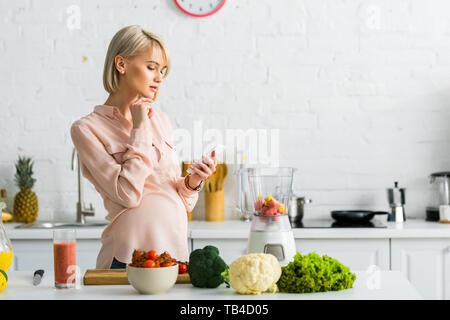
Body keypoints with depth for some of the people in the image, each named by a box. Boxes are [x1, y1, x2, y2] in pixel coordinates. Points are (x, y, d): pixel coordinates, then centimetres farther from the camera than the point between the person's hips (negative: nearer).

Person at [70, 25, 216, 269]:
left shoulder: (159, 120, 13)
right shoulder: (87, 129, -5)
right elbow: (128, 194, -16)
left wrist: (192, 182, -3)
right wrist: (139, 129, -11)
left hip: (177, 249, 6)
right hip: (129, 257, -5)